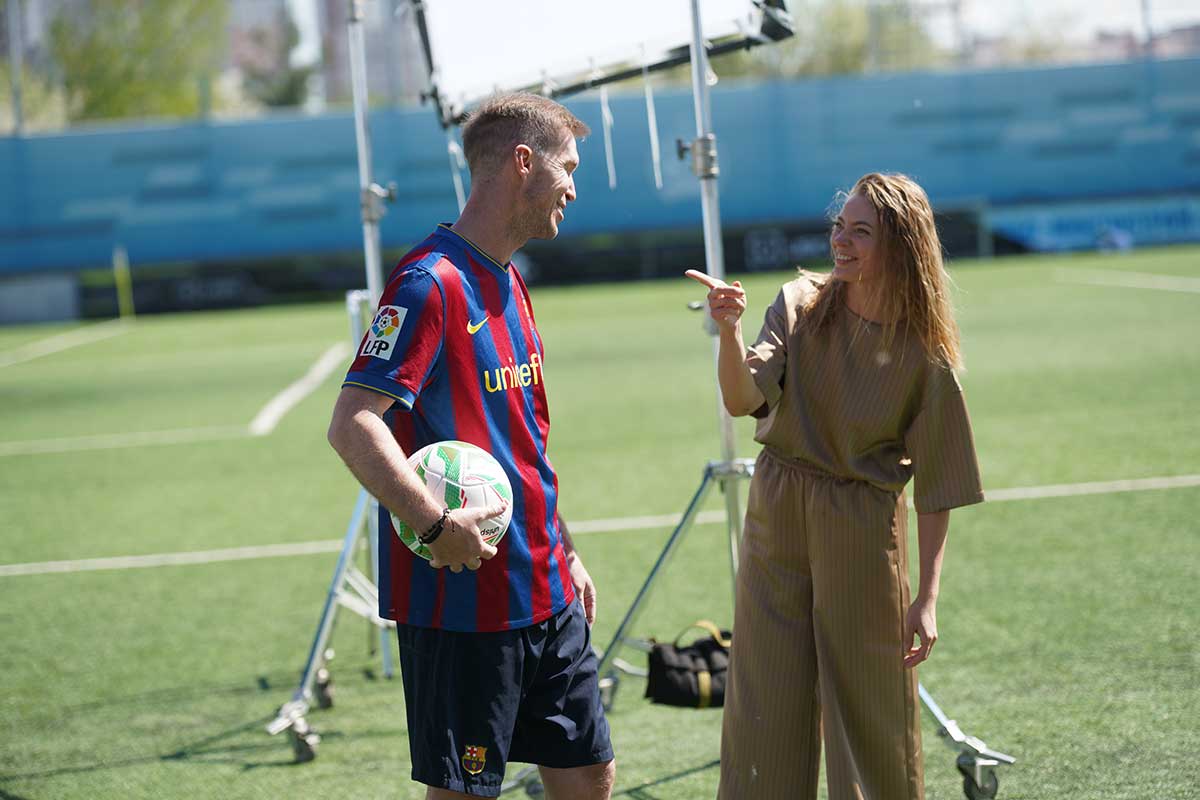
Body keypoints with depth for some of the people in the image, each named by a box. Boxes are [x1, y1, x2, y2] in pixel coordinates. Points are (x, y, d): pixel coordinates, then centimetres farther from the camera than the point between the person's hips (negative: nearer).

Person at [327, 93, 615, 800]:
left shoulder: (510, 285, 15)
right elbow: (353, 426, -25)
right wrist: (436, 523, -30)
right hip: (463, 602, -9)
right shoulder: (431, 283, -15)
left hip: (545, 595, 9)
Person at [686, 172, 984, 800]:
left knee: (867, 707, 4)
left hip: (861, 530, -2)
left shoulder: (923, 353, -10)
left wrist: (927, 597, -9)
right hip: (775, 514, 3)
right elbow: (743, 400, -16)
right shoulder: (802, 307, -4)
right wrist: (729, 333, -36)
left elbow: (936, 487, -7)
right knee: (765, 702, 7)